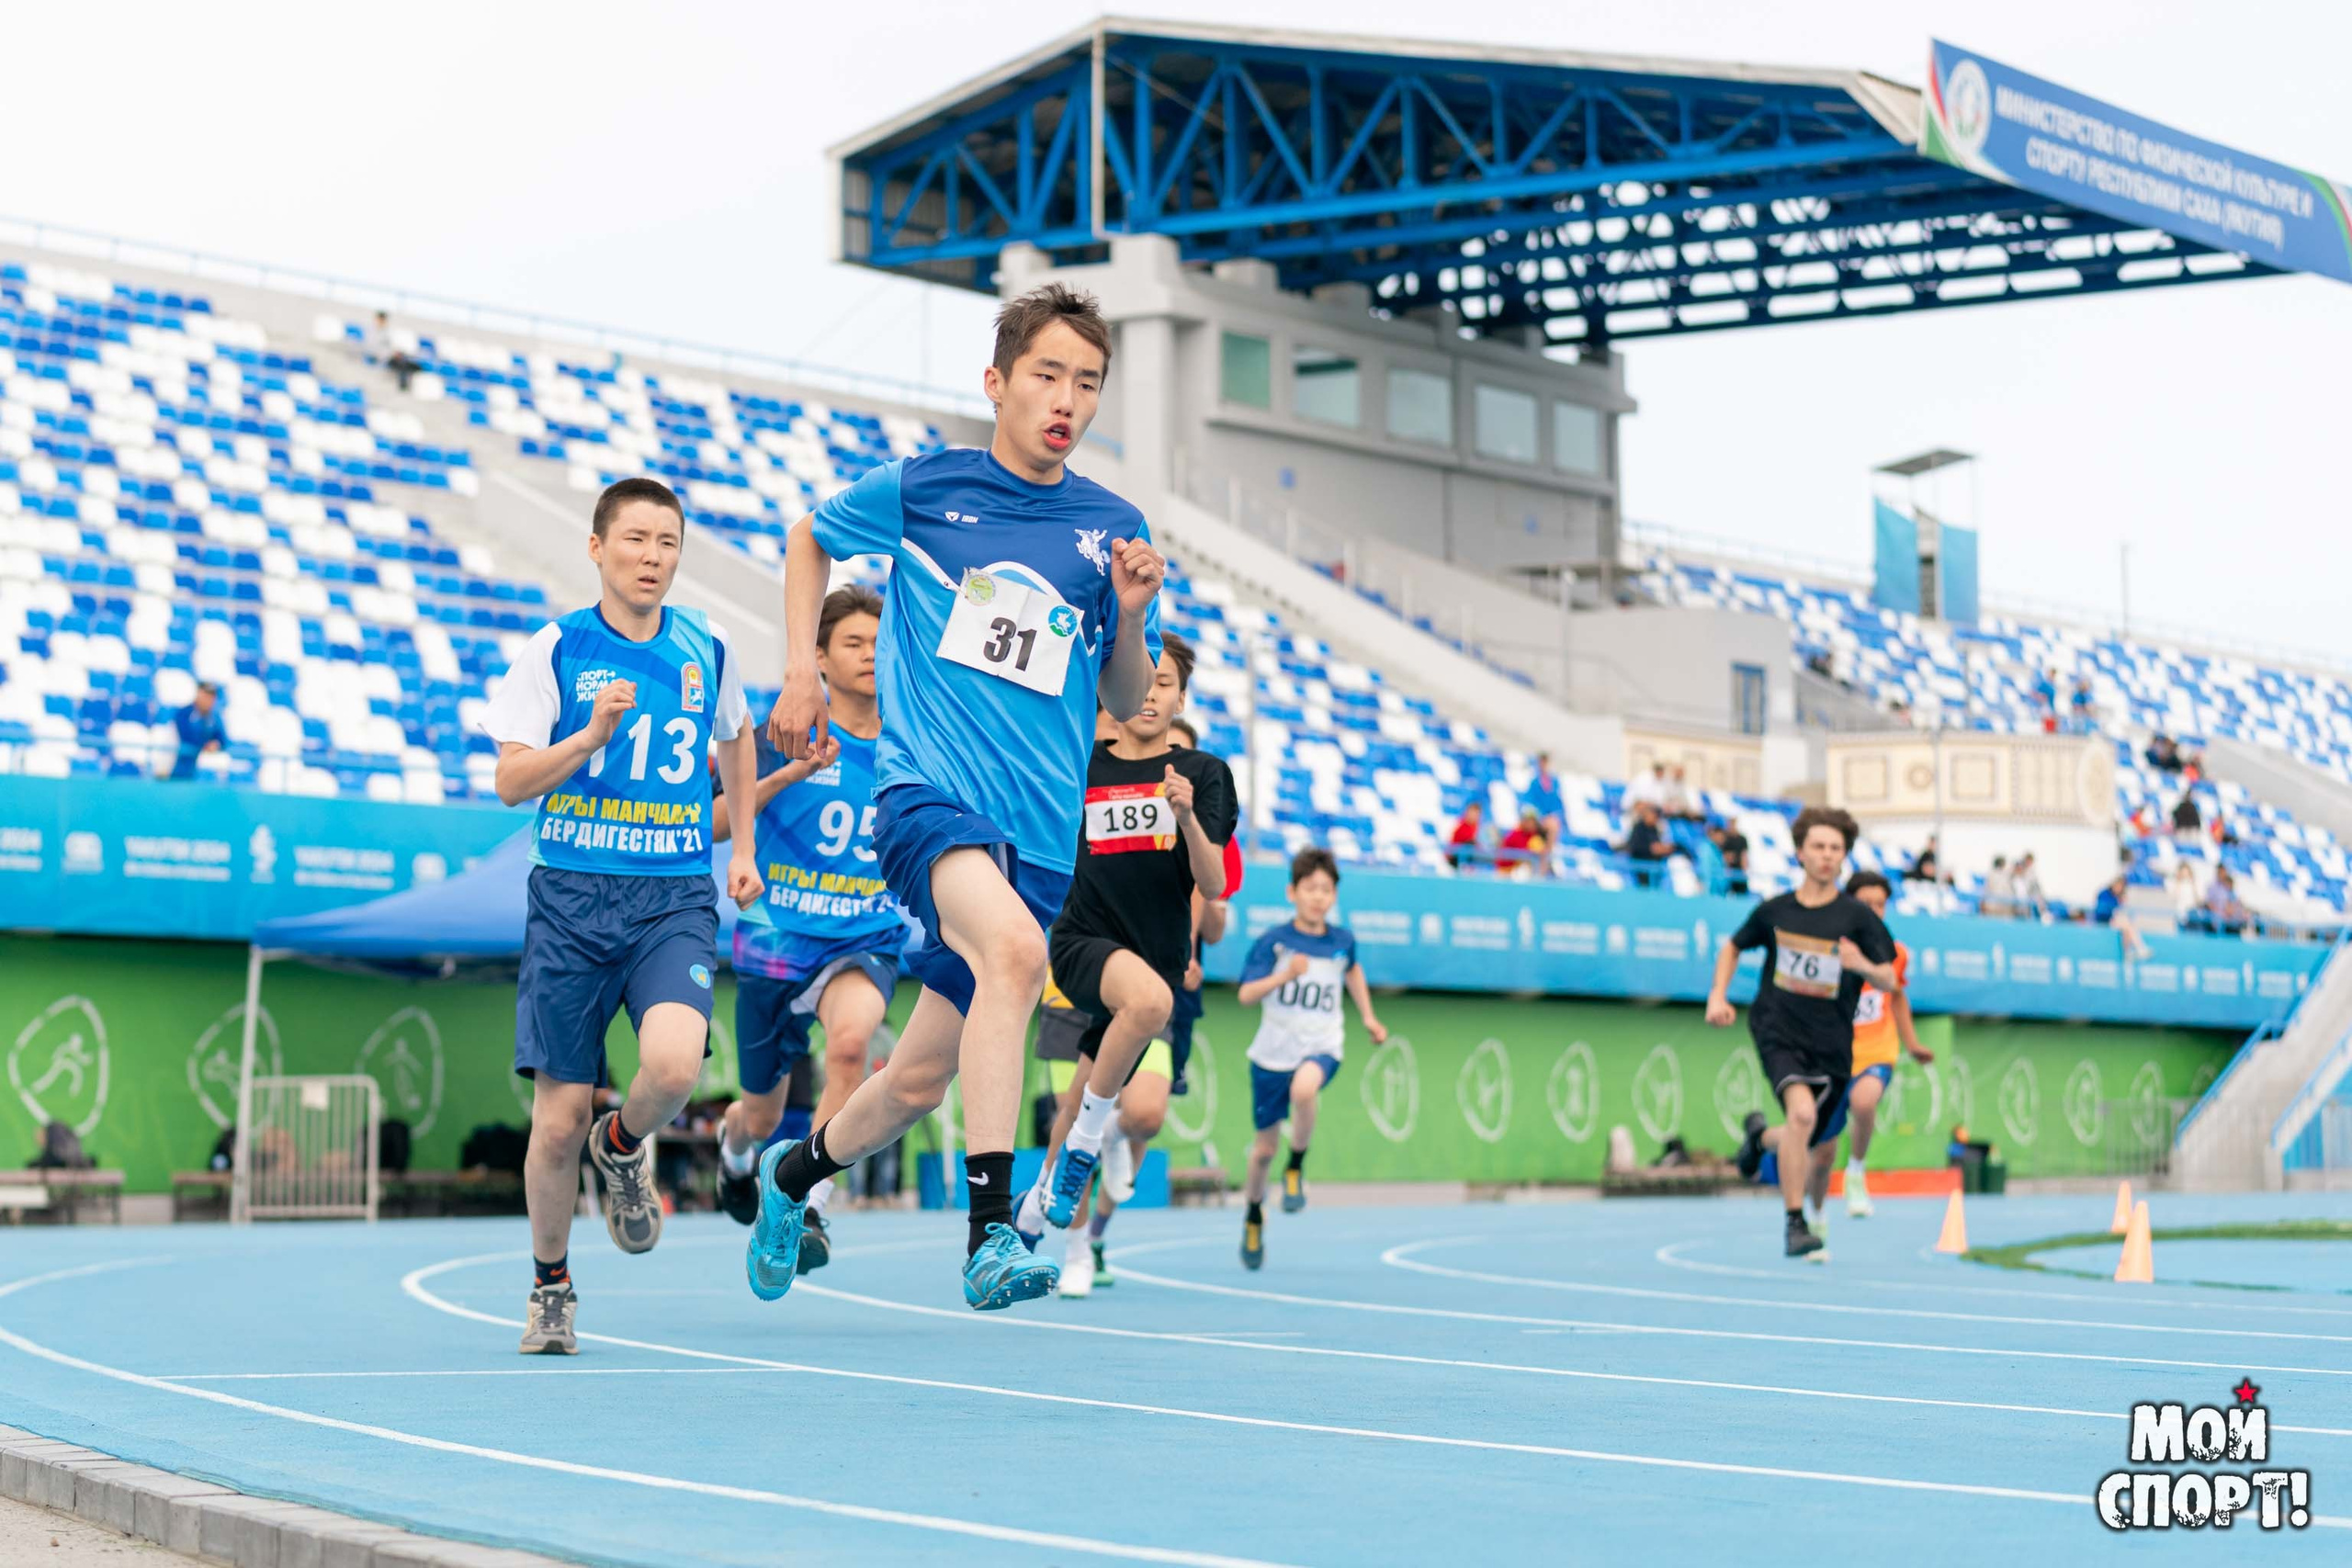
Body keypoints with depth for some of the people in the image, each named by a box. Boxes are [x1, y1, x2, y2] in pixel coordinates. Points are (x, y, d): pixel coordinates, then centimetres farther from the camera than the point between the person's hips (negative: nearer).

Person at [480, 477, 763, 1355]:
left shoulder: (708, 650, 6)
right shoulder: (557, 648, -1)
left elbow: (735, 737, 27)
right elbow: (511, 782, -3)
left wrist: (744, 846, 24)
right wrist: (593, 734, -18)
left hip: (676, 898, 1)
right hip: (572, 895, -1)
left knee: (674, 1063, -26)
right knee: (560, 1114, -2)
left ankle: (625, 1147, 11)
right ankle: (550, 1285, 22)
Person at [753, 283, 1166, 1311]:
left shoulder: (1114, 529, 7)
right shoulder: (918, 488, 1)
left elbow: (1129, 709, 12)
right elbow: (809, 541, 21)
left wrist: (1130, 618, -7)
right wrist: (802, 673, 11)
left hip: (1041, 832, 4)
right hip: (927, 789, -4)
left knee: (917, 1081, 10)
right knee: (1014, 946, -36)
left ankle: (796, 1170, 42)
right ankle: (989, 1234, -37)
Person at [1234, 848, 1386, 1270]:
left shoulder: (1342, 941, 1)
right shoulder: (1273, 941, -7)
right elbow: (1245, 995, -15)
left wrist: (1368, 1016, 22)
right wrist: (1283, 975, -29)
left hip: (1321, 1048, 0)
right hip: (1273, 1052, 0)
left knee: (1304, 1088, -36)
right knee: (1265, 1146, 8)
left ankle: (1296, 1170, -13)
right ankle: (1253, 1215, 36)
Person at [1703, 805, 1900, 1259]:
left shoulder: (1858, 917, -3)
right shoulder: (1774, 911, 2)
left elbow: (1890, 982, -5)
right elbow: (1733, 947, 20)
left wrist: (1864, 966, -27)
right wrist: (1718, 996, 6)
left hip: (1830, 1043, 2)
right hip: (1778, 1031, -2)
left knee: (1807, 1143, 9)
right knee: (1802, 1112, -28)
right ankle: (1795, 1225, -22)